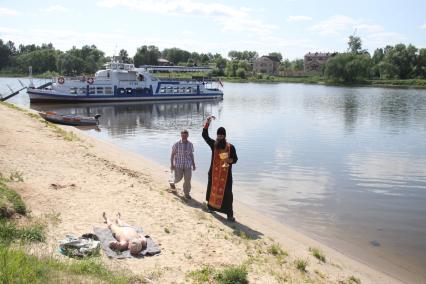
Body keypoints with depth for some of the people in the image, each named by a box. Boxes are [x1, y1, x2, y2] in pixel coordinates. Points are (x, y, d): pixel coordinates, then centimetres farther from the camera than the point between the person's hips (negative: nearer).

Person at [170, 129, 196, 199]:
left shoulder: (190, 144, 1)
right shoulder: (177, 144, -8)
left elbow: (191, 155, 9)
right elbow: (172, 154, -4)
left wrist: (193, 165, 8)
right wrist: (172, 164, -8)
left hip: (188, 165, 2)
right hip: (178, 164, -2)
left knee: (187, 179, -3)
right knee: (178, 177, 7)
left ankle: (186, 193, 10)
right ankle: (172, 183, 41)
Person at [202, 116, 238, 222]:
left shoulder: (230, 147, -3)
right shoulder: (213, 144, 1)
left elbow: (235, 159, 3)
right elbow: (205, 135, -5)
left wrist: (229, 160, -21)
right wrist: (208, 122, -13)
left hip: (226, 174, -2)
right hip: (214, 173, 2)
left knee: (226, 193, -3)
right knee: (212, 190, 15)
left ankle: (229, 214, 2)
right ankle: (211, 206, 37)